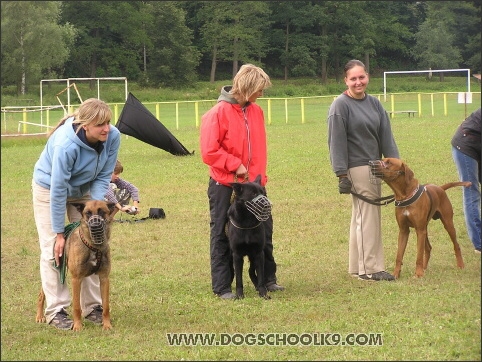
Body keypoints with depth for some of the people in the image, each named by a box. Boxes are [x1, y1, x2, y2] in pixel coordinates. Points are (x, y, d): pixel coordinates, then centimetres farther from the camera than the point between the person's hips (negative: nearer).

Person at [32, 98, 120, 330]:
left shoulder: (112, 137, -25)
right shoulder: (66, 145, -39)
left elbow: (103, 177, -13)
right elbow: (58, 191, -32)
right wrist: (59, 232, -26)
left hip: (84, 189, 5)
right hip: (49, 188, -5)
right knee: (53, 250, -8)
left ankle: (92, 307, 8)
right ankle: (56, 311, -4)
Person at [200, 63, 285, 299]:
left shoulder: (256, 111, 6)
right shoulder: (218, 113, -13)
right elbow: (209, 152, -14)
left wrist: (260, 175, 5)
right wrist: (235, 165, -15)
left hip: (253, 183, 6)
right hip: (225, 185, -6)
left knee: (264, 231, 10)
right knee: (222, 236, 2)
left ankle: (267, 279, 23)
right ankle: (222, 287, 7)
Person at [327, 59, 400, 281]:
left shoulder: (374, 103, 9)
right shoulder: (340, 105, -10)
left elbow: (386, 136, 8)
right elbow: (336, 142, -12)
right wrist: (342, 175, -16)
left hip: (373, 167, 7)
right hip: (356, 169, -7)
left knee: (361, 218, 13)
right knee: (368, 217, -7)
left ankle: (357, 267, 20)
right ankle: (371, 268, -2)